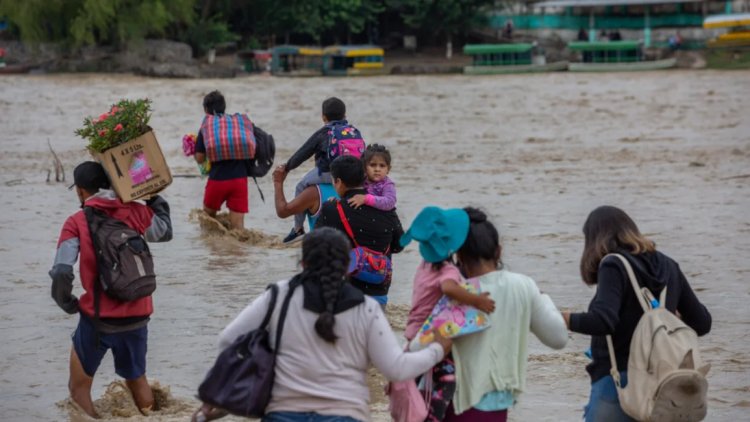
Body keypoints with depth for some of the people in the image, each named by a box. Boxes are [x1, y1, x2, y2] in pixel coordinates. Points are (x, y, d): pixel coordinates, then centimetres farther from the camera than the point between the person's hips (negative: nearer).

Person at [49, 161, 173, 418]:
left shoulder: (76, 223, -8)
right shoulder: (136, 212, 0)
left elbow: (61, 272, -17)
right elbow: (165, 232, 20)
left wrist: (67, 303, 0)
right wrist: (154, 197, 29)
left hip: (98, 319, -4)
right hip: (138, 316, 4)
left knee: (79, 388, 12)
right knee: (137, 378, 25)